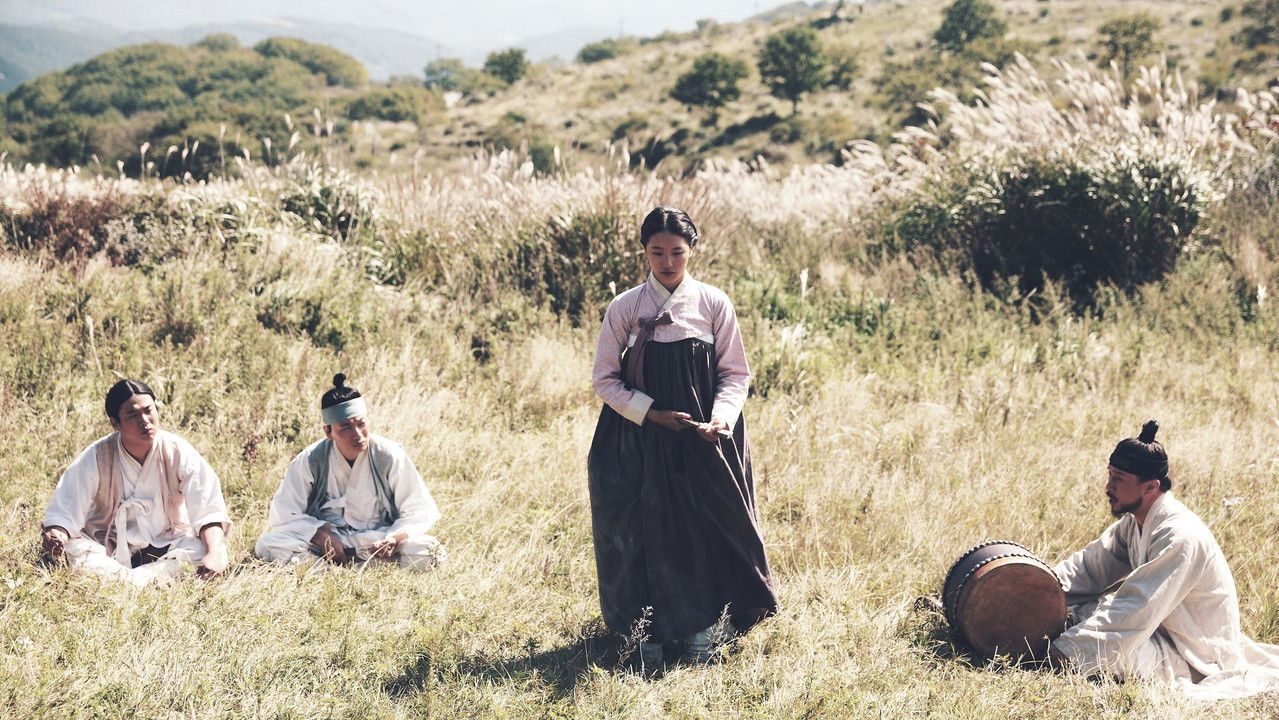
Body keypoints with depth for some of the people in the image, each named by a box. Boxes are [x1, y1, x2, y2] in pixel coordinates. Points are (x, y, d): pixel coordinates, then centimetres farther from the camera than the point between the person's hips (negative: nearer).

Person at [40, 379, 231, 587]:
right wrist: (56, 536, -39)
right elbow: (64, 511, -15)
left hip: (167, 549, 1)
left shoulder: (179, 453, -11)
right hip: (110, 550, -1)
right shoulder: (96, 458, -12)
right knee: (68, 549, -31)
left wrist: (214, 554, -34)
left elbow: (209, 512, -15)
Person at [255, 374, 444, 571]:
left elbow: (418, 512, -5)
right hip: (326, 538, 0)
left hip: (379, 540, 0)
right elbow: (284, 515, -5)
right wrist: (321, 537, -20)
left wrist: (395, 538, -24)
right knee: (268, 544, -23)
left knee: (431, 551, -29)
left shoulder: (391, 456, -8)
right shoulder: (309, 461, -8)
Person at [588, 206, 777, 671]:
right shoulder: (624, 309, -1)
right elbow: (605, 379, 1)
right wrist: (654, 414, -12)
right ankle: (649, 638, 10)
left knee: (707, 533, 0)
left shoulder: (714, 305, 0)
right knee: (644, 534, 0)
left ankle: (703, 633, 11)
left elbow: (736, 373, 3)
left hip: (703, 441, 0)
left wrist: (719, 419, -15)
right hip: (640, 442, 0)